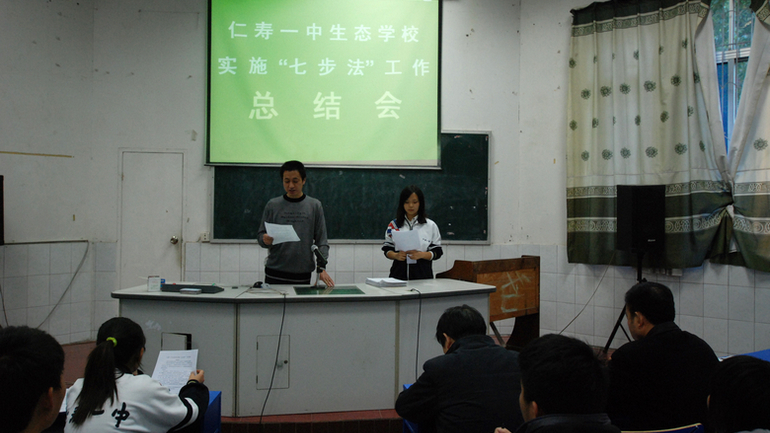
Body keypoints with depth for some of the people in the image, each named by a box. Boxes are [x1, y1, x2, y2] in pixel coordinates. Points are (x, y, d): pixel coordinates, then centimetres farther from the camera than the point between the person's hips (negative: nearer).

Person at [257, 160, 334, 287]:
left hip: (303, 276, 0)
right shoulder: (272, 205, 5)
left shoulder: (315, 206, 4)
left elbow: (321, 241, 2)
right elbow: (261, 235, 7)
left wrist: (321, 268, -9)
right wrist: (265, 240, -16)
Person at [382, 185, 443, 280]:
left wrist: (421, 255, -16)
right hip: (399, 273, 1)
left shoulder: (430, 225, 4)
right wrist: (396, 255, -13)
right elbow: (387, 249, 9)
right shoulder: (394, 225, 9)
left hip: (422, 274, -1)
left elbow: (437, 252, 2)